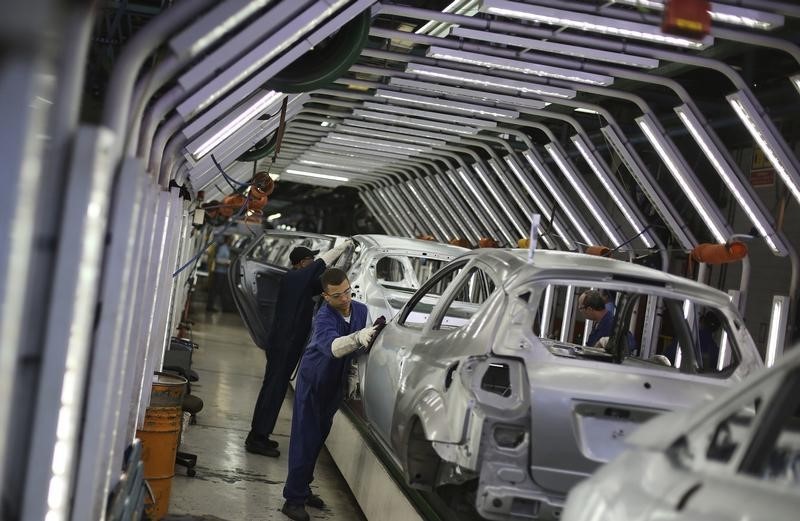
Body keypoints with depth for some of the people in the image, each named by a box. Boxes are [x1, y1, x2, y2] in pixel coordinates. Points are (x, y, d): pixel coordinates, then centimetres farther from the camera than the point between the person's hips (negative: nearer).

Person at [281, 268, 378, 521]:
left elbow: (363, 347, 5)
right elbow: (332, 346, -48)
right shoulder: (324, 317, -26)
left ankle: (302, 490, 30)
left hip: (335, 385, 7)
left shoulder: (361, 310, -6)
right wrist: (358, 338, -64)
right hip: (313, 383, -7)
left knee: (319, 437, 16)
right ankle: (294, 499, -4)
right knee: (305, 439, -8)